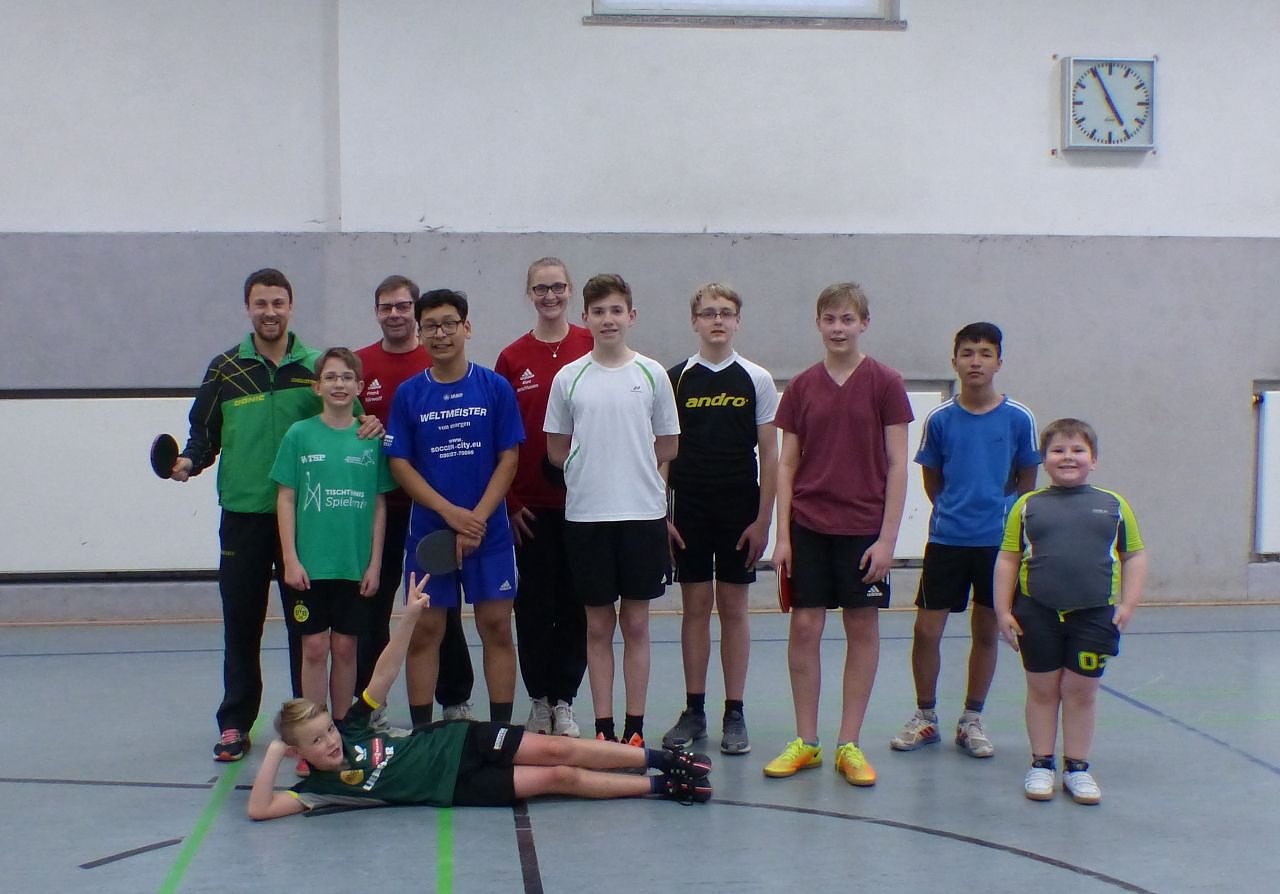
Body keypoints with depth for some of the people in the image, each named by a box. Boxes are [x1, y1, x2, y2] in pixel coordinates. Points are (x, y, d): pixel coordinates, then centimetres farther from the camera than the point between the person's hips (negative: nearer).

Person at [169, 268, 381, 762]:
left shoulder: (315, 367, 5)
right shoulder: (225, 369, 4)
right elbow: (204, 433, 8)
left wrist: (369, 426, -12)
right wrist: (190, 460, -12)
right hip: (243, 514, 0)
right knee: (241, 624, 6)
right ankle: (235, 724, 17)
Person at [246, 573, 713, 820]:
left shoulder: (350, 728, -2)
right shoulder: (322, 785, -11)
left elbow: (382, 675, -6)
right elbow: (259, 809, -22)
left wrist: (411, 614, -16)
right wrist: (273, 754, -26)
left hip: (456, 740, 3)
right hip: (456, 785, -3)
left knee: (556, 751, -9)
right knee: (558, 777, -11)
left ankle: (661, 759, 4)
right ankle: (662, 786, -1)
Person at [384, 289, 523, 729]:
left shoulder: (496, 388, -1)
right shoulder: (408, 394, 1)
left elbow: (508, 459, -2)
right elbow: (399, 464, -1)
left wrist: (476, 519, -13)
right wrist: (451, 513, -13)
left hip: (489, 532, -1)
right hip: (427, 532, 1)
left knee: (497, 629, 3)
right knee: (424, 632, 5)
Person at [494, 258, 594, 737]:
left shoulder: (593, 347, -1)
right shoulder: (512, 358, 2)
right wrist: (508, 501, -1)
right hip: (531, 503, 1)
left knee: (576, 601, 6)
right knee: (534, 601, 7)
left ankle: (564, 701, 18)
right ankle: (539, 700, 20)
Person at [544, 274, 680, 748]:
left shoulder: (652, 374, 2)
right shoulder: (568, 378, 2)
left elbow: (667, 446, 7)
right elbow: (557, 450, 9)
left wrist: (628, 471, 4)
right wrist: (592, 473, 3)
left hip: (643, 513, 0)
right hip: (586, 515, 0)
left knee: (636, 623, 5)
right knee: (598, 625, 7)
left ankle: (634, 728, 13)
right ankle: (603, 727, 14)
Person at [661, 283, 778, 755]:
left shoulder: (757, 380, 1)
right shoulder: (674, 379, 2)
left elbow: (769, 455, 1)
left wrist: (763, 519, -4)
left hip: (740, 512, 0)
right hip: (688, 509, 1)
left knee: (733, 606, 4)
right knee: (695, 605, 6)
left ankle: (735, 714, 11)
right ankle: (694, 710, 15)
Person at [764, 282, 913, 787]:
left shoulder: (884, 383, -3)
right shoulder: (802, 387, 4)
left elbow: (897, 465, -3)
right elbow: (787, 464, 6)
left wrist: (887, 537, -9)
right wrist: (782, 533, 0)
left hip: (864, 528, -2)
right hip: (808, 526, 2)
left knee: (862, 629, 4)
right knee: (804, 627, 2)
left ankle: (849, 745, 14)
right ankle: (806, 742, 12)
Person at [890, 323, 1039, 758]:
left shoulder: (1019, 419, -3)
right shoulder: (939, 419, -1)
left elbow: (1027, 481, 9)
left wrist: (998, 511, 9)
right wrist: (954, 510, 8)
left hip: (998, 541, 0)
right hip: (946, 539, 0)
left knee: (986, 632, 8)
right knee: (926, 629, -1)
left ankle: (971, 720, 23)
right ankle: (925, 717, 17)